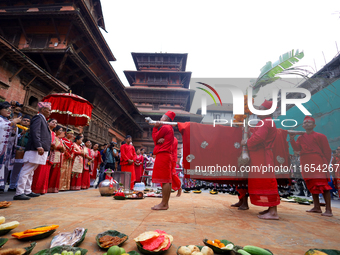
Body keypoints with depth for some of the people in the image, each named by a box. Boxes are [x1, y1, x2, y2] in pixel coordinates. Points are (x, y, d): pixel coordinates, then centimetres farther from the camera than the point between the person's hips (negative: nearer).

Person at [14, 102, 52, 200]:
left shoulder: (42, 119, 24)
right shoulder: (38, 117, -5)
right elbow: (35, 132, -17)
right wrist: (39, 146, -25)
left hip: (40, 151, 10)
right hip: (35, 150, -10)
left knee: (30, 172, 13)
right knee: (26, 171, -7)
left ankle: (27, 191, 20)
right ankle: (19, 193, -3)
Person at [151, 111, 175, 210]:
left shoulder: (165, 127, -8)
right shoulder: (170, 128, 23)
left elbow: (155, 138, -3)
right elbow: (157, 139, 18)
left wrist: (155, 127, 6)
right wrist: (159, 140, -2)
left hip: (162, 155, -10)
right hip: (166, 155, 10)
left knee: (164, 180, -10)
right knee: (167, 180, 9)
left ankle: (164, 204, -7)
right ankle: (165, 203, 14)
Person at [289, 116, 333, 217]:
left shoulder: (320, 136, 2)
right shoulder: (301, 137, 15)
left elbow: (327, 151, 2)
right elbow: (296, 148, 2)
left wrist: (326, 164, -1)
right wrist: (292, 139, -10)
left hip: (317, 163, -5)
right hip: (305, 164, 5)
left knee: (323, 185, -9)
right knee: (311, 186, 10)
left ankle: (328, 210, -3)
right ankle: (317, 207, 20)